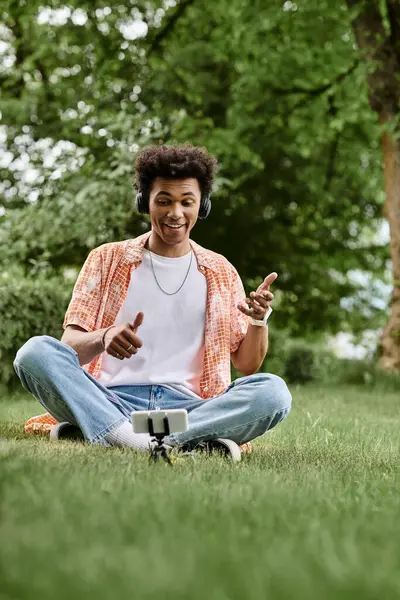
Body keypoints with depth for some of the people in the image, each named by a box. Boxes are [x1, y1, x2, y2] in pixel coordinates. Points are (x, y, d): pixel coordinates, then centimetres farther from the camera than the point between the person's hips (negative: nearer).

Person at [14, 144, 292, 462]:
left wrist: (259, 320, -7)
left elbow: (247, 364, 14)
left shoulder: (220, 272, 16)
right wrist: (103, 338, -20)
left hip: (188, 405, 1)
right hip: (112, 402, -1)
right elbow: (70, 346, 4)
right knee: (35, 351, -26)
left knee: (274, 391, -28)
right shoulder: (107, 260, 12)